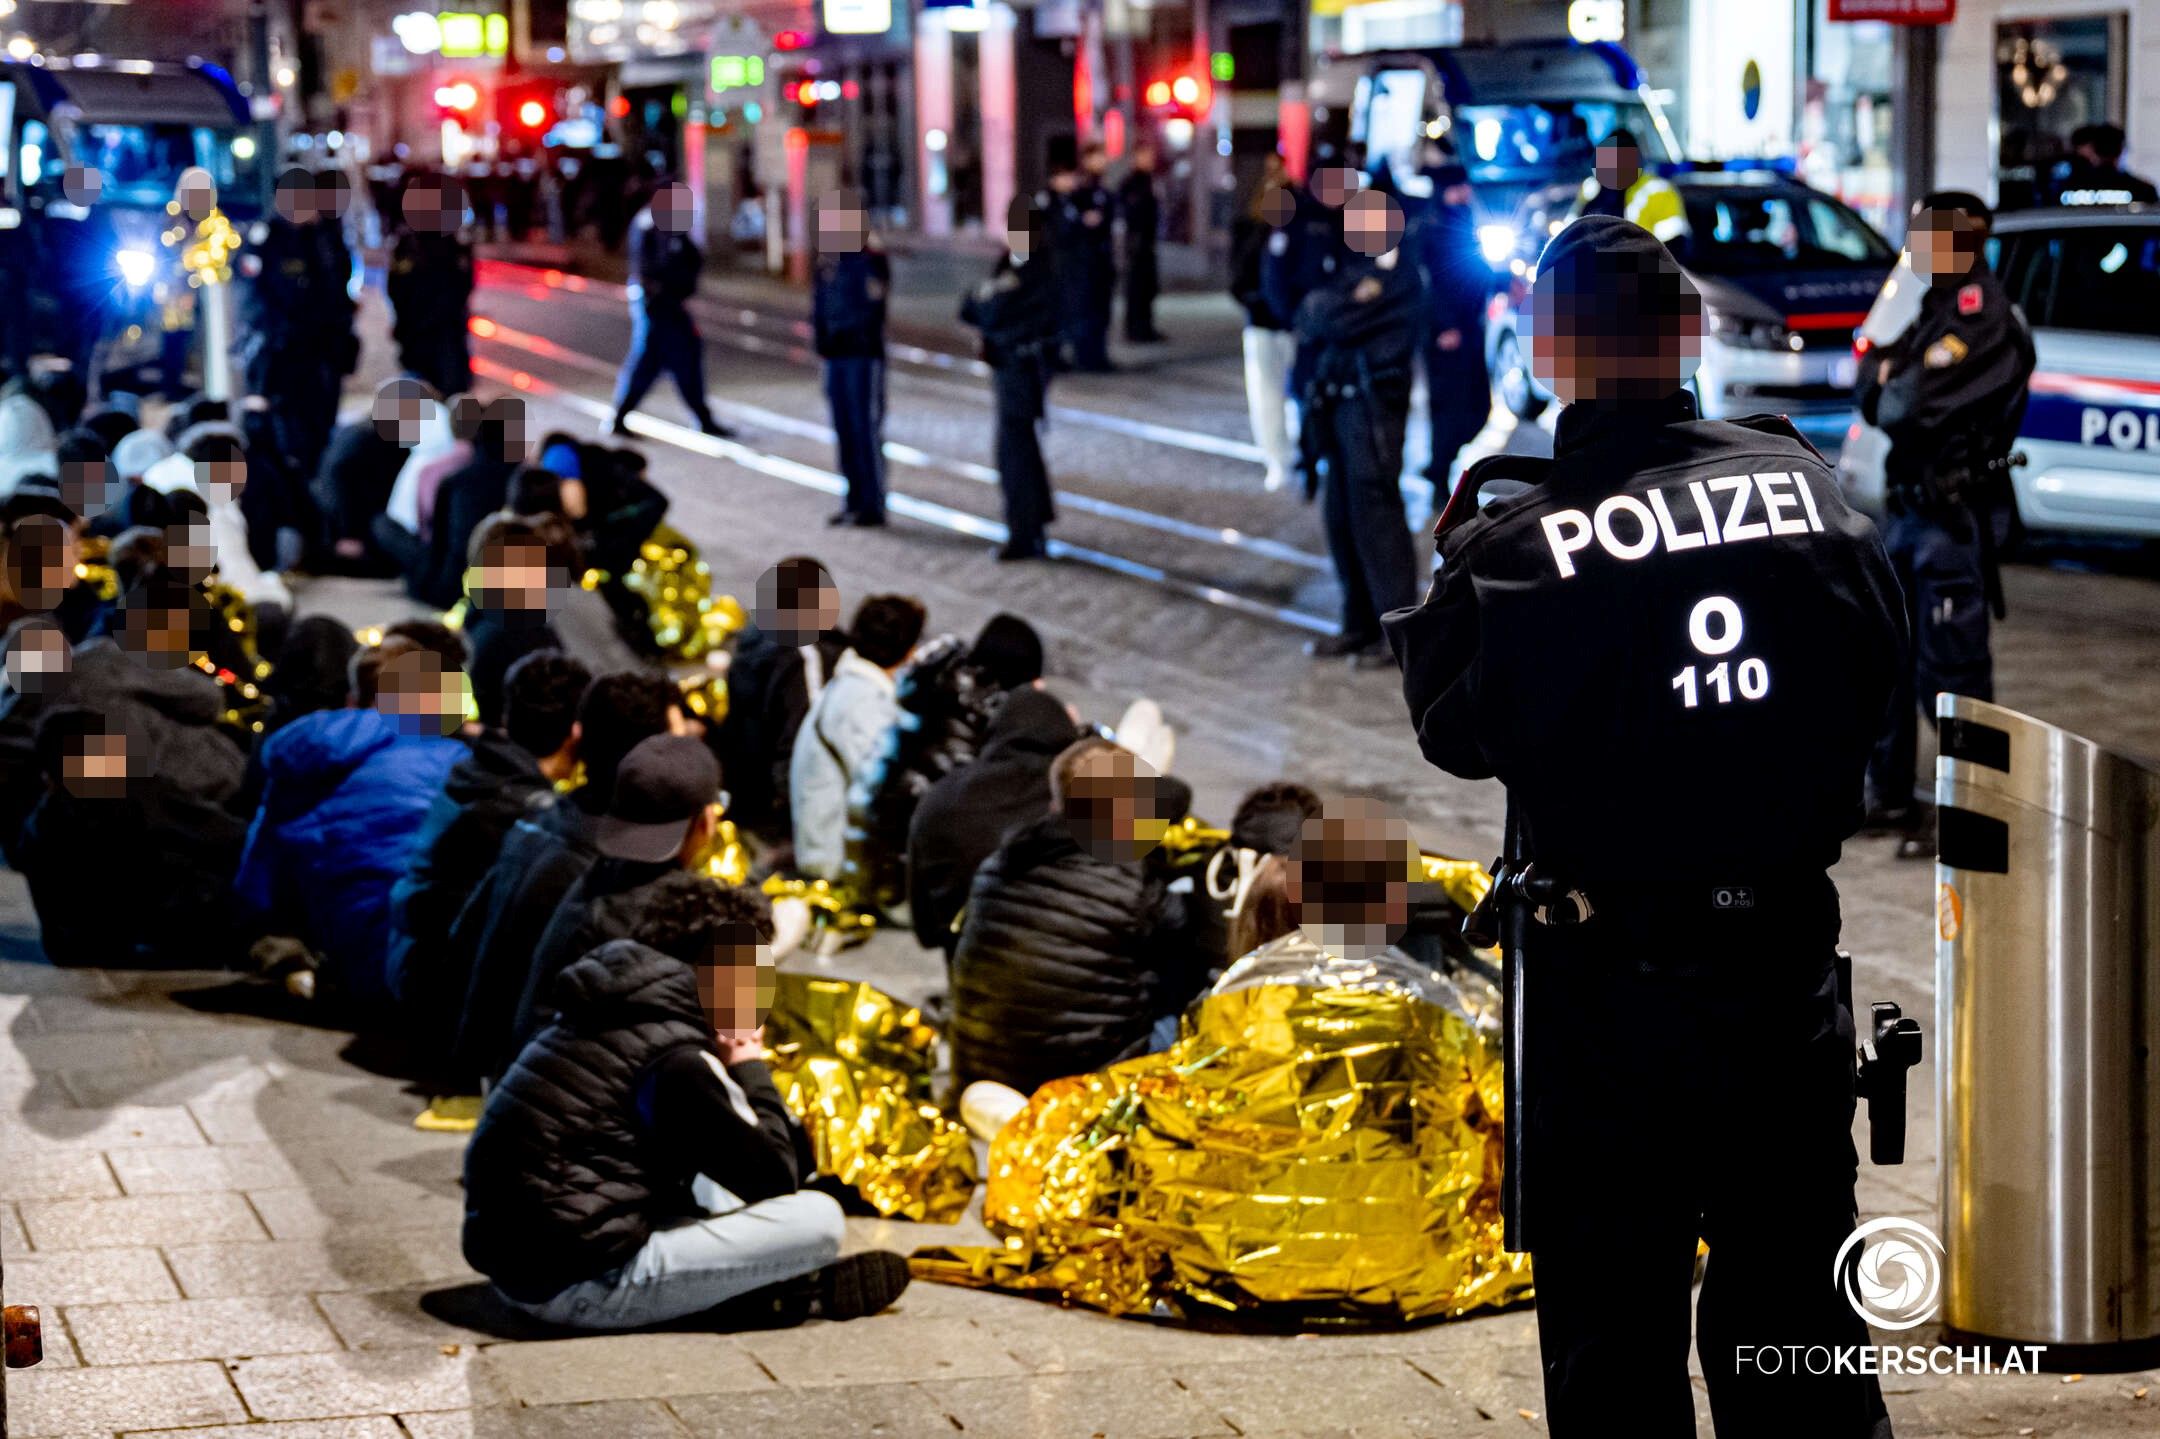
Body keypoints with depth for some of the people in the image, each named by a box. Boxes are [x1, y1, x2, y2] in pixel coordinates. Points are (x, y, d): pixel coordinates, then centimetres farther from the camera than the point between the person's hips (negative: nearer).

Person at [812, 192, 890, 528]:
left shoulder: (870, 258, -9)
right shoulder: (828, 259, 14)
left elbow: (871, 308, -19)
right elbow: (820, 302, 16)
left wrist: (841, 334, -22)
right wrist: (821, 339, 8)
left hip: (864, 356, -8)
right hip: (836, 357, 8)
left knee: (866, 430, -6)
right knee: (844, 430, 10)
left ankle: (874, 506, -3)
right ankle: (855, 501, 18)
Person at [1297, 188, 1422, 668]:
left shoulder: (1393, 274, -10)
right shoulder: (1356, 268, 18)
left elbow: (1334, 322, -17)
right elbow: (1309, 326, 15)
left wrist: (1315, 309, 2)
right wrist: (1319, 315, -5)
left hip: (1374, 402, -9)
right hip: (1341, 400, 9)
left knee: (1374, 514, -8)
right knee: (1342, 516, 10)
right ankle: (1360, 624, 17)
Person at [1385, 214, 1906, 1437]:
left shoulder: (1516, 546, -16)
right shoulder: (1808, 488, -5)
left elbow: (1457, 732, -2)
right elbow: (1880, 667, 6)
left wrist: (1456, 554, 9)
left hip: (1613, 973, -3)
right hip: (1790, 953, 3)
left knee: (1616, 1332, 8)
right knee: (1794, 1294, 15)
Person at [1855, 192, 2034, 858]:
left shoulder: (1983, 320, -15)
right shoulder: (1937, 311, 16)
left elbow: (1907, 406, -22)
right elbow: (1875, 402, 13)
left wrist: (1881, 376, -1)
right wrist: (1884, 372, -8)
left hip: (1952, 513, -10)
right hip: (1908, 505, 10)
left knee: (1952, 667, -7)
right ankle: (1889, 795, 28)